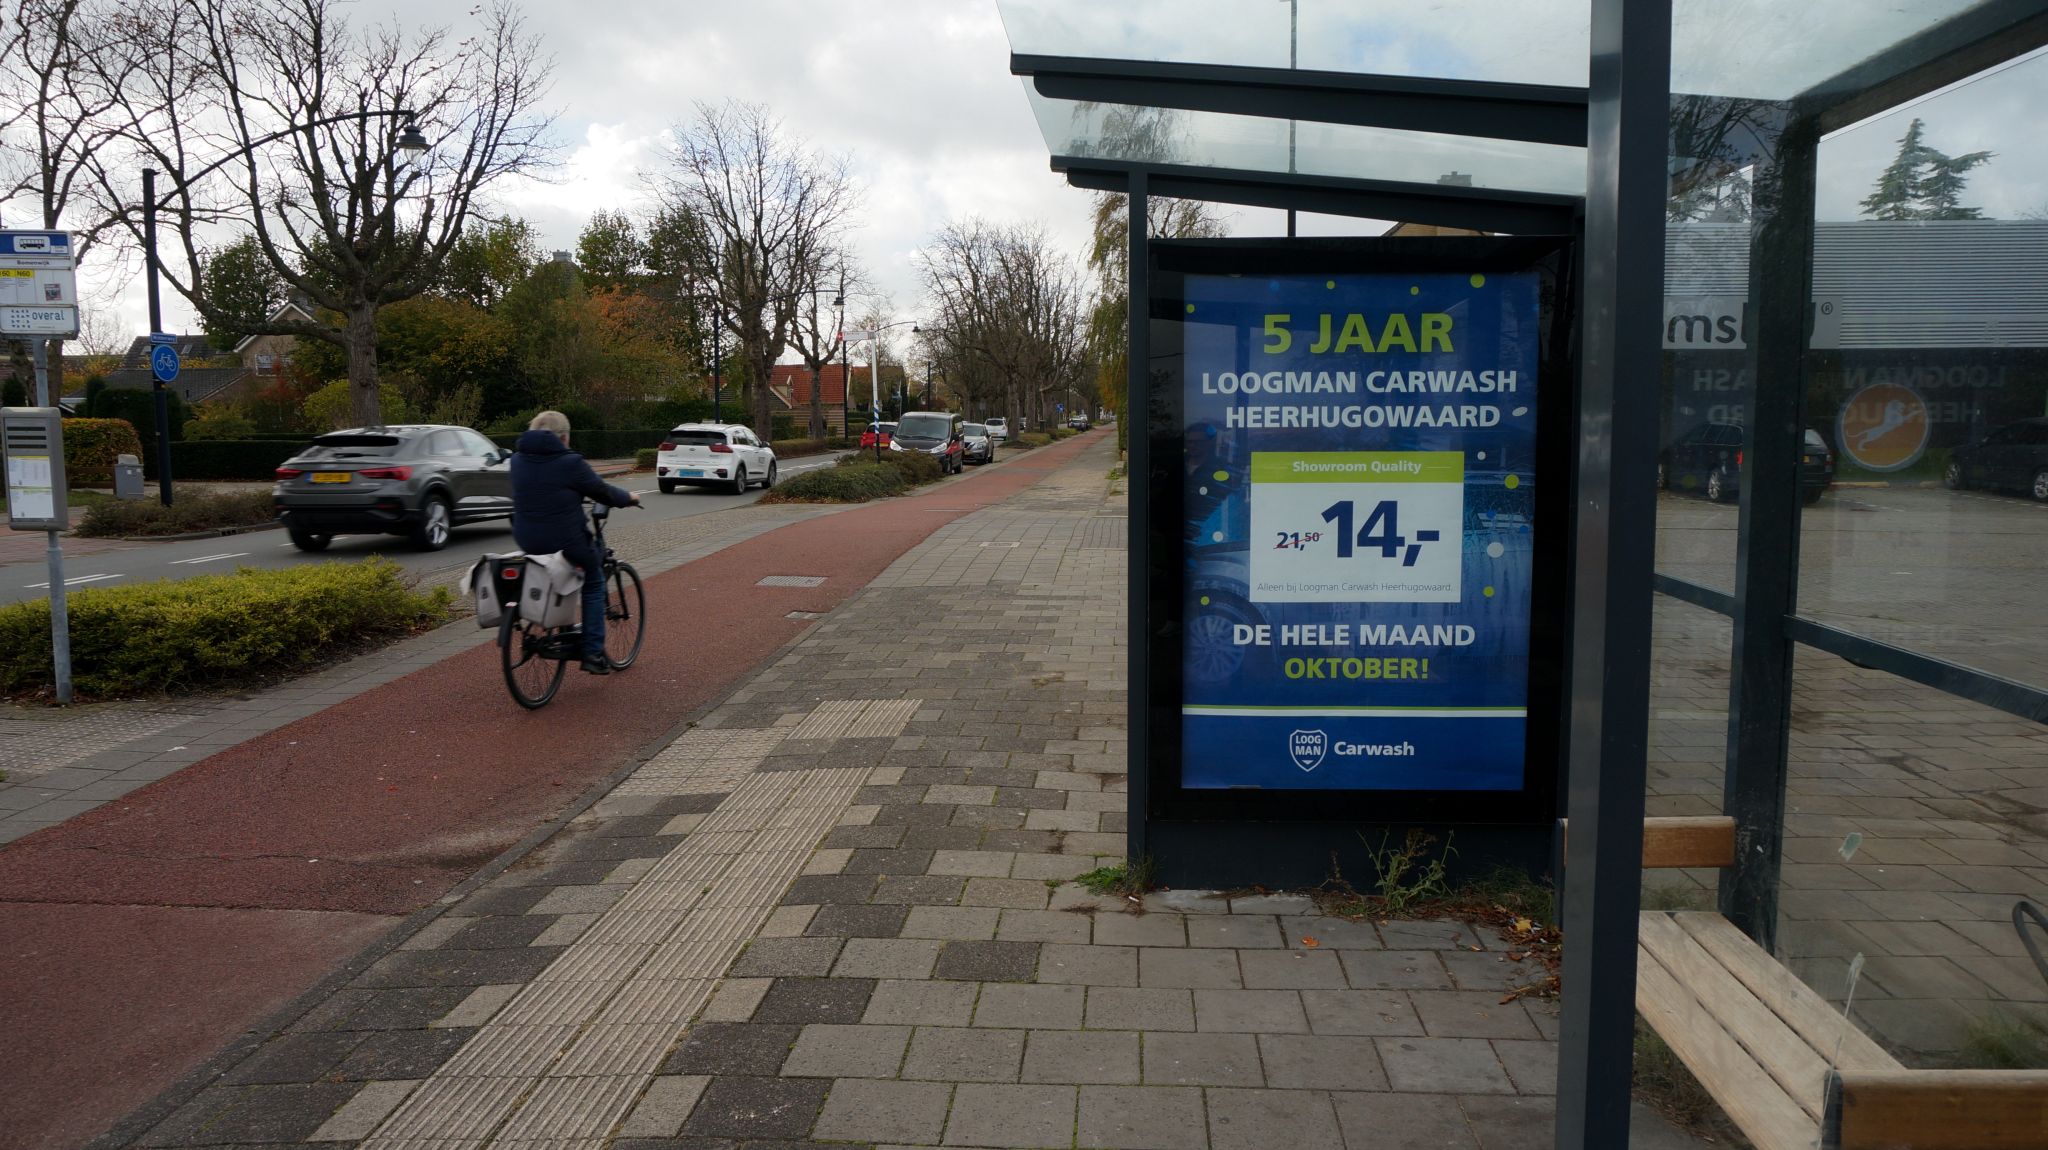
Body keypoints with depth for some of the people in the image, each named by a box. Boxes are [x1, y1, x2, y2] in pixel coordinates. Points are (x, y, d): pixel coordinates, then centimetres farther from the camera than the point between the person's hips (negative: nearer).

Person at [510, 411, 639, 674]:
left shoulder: (518, 460, 4)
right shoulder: (570, 463, -15)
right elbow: (602, 492, -4)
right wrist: (628, 498, 16)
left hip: (526, 542, 6)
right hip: (566, 542, -6)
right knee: (594, 584, 15)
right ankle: (593, 653, 11)